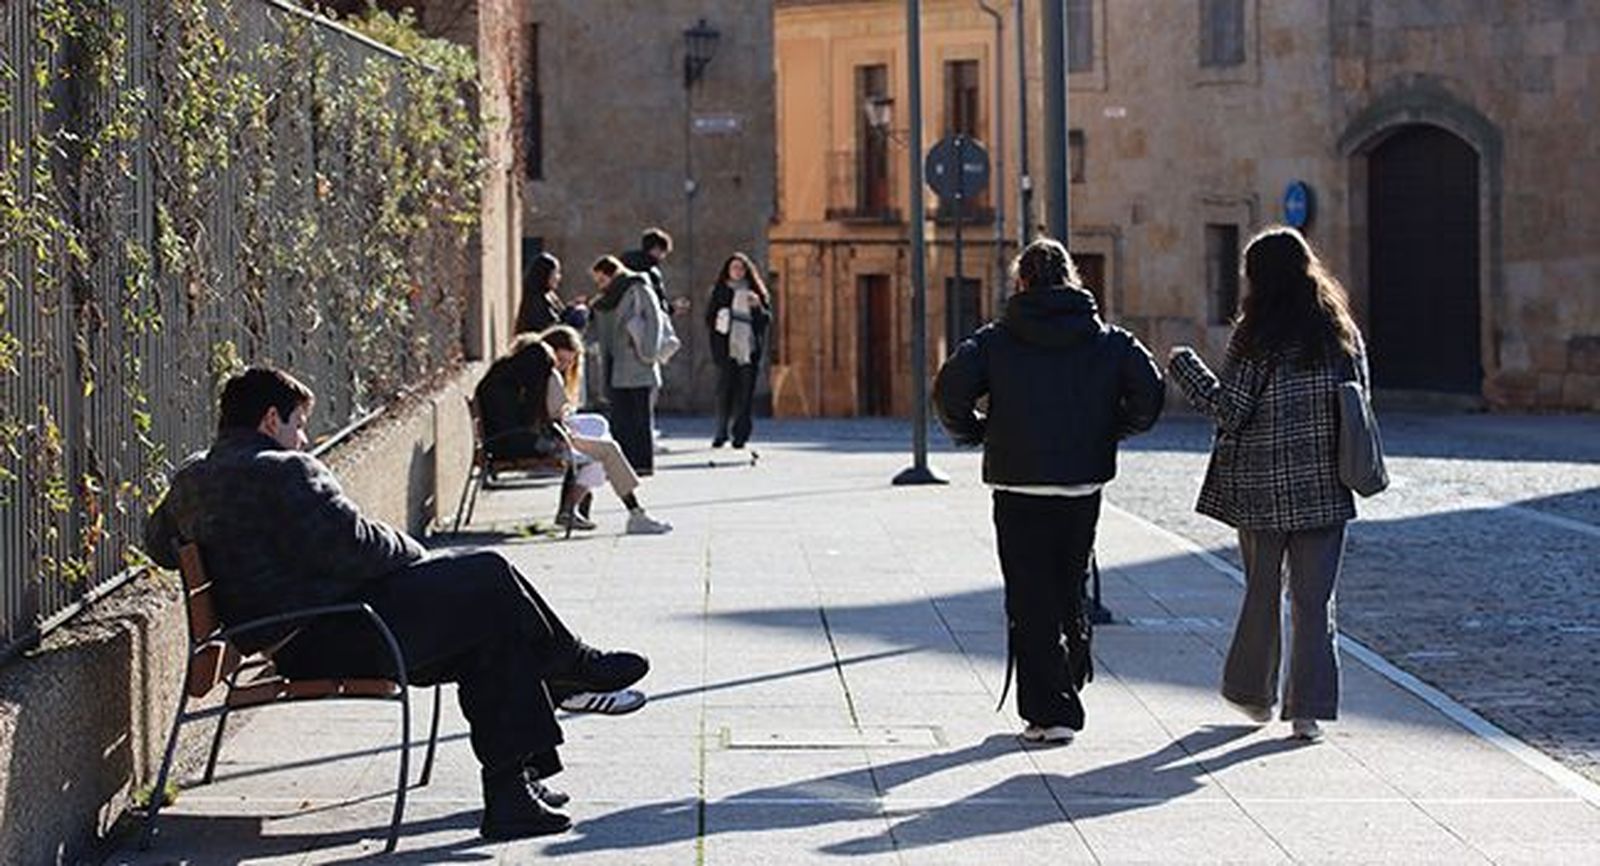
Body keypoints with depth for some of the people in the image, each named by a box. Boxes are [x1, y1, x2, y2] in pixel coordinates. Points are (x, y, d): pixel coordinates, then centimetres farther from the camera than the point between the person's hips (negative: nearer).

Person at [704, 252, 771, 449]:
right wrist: (718, 325, -10)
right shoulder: (719, 292, 10)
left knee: (745, 393, -3)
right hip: (726, 349, -1)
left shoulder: (756, 292, 11)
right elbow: (709, 318, 11)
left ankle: (740, 434, 0)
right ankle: (721, 433, 2)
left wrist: (758, 306, -11)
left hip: (750, 350, 1)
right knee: (724, 390, -6)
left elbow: (767, 318, 8)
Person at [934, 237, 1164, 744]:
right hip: (1084, 484, 3)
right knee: (1071, 588, 21)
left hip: (1019, 486, -3)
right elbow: (1150, 393, -5)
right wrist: (1109, 431, 9)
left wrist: (975, 433, 5)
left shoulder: (996, 341, -1)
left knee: (1030, 599, 1)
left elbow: (950, 391, -13)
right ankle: (1070, 682, 31)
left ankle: (1051, 712, -5)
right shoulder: (1108, 340, 5)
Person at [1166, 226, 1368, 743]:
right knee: (1314, 598, 4)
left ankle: (1254, 693, 25)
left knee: (1262, 591, 13)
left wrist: (1185, 367, -2)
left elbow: (1230, 409, -12)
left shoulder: (1254, 336, -11)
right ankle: (1309, 709, 0)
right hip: (1325, 488, 2)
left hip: (1263, 488, -2)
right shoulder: (1341, 331, 2)